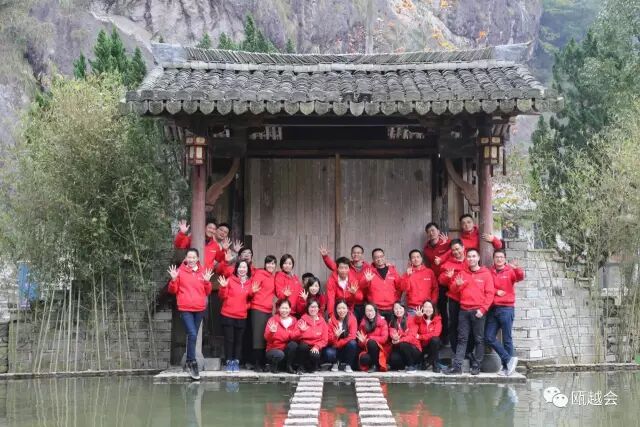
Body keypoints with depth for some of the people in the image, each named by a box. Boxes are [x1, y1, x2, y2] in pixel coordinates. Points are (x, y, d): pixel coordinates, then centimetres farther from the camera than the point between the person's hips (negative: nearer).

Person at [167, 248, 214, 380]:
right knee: (192, 335, -17)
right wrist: (174, 280, -15)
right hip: (185, 309, -4)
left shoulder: (203, 272, 8)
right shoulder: (180, 271, 0)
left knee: (192, 336, 11)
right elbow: (173, 291, 3)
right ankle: (193, 364, -11)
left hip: (199, 309, 4)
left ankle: (188, 362, 22)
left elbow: (207, 292, 11)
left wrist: (207, 281, -6)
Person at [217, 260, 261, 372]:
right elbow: (222, 297, -2)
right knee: (229, 340, 0)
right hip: (227, 315, -3)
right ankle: (229, 362, 7)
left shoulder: (251, 282, 6)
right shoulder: (230, 280, -4)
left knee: (238, 340, 6)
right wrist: (223, 287, -19)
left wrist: (252, 292, -5)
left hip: (242, 316, 3)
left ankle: (236, 362, 12)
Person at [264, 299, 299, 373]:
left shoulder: (293, 320, 3)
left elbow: (296, 336, -6)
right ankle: (273, 365, -2)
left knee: (293, 344, -29)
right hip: (274, 349, -3)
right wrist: (271, 332, -36)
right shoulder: (272, 320, -6)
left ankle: (289, 366, -9)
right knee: (279, 355, -36)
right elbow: (267, 338, -15)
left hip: (287, 350, 3)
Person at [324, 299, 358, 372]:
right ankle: (335, 363, 5)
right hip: (335, 348, 0)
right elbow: (329, 339, -8)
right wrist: (335, 336, -29)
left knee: (353, 343, -32)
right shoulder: (332, 320, -7)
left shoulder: (352, 318, -9)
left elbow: (352, 337, -17)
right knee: (328, 354, -32)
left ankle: (347, 365, -10)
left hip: (347, 347, 0)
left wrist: (338, 343, -20)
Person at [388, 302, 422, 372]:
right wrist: (394, 338, -31)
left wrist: (399, 340, -27)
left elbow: (412, 336, -14)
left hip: (413, 348, -2)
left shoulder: (411, 320, -4)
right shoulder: (392, 322, 9)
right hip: (398, 348, 2)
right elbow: (392, 334, -6)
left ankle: (412, 365, -14)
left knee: (402, 345, -34)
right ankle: (405, 365, 5)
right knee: (393, 359, -29)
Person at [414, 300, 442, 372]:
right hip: (422, 346, 1)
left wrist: (420, 337, -22)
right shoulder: (420, 319, -2)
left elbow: (436, 333, -19)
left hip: (433, 345, -1)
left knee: (435, 339, -33)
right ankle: (426, 361, 12)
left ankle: (435, 363, -17)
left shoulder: (437, 319, -5)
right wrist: (417, 317, -44)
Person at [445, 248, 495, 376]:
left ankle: (476, 366, 5)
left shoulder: (486, 274, 2)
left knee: (479, 339, 1)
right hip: (464, 311, 3)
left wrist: (482, 309, -12)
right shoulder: (462, 273, 13)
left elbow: (490, 293, -3)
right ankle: (457, 366, -2)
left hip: (478, 311, -3)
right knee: (462, 339, 1)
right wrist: (457, 285, -10)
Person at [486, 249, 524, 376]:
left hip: (506, 308, -4)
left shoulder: (510, 271, 0)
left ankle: (507, 366, 6)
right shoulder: (490, 272, 9)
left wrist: (516, 269, -40)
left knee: (506, 339, -1)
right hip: (493, 308, 4)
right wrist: (495, 292, -8)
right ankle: (509, 359, 6)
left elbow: (520, 277, -19)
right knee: (489, 337, -1)